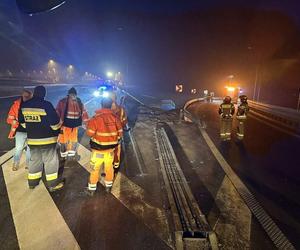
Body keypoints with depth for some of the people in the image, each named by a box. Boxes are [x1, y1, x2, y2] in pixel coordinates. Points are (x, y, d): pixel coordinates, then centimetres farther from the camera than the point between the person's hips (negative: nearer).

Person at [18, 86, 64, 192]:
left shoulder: (24, 105, 2)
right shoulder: (46, 105, -18)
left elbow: (22, 122, 13)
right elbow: (55, 123, -17)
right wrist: (58, 128, 4)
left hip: (32, 139, 6)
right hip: (47, 139, -6)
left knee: (34, 159, 20)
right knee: (50, 161, 5)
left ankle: (32, 182, 31)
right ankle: (53, 184, 13)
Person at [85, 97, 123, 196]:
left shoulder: (96, 117, -19)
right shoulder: (115, 117, -6)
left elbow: (90, 133, -12)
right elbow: (120, 133, -1)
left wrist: (89, 124, 5)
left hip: (98, 148, -3)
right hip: (111, 148, 4)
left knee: (95, 169, 11)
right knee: (109, 167, 18)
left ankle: (92, 189, 23)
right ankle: (108, 186, 34)